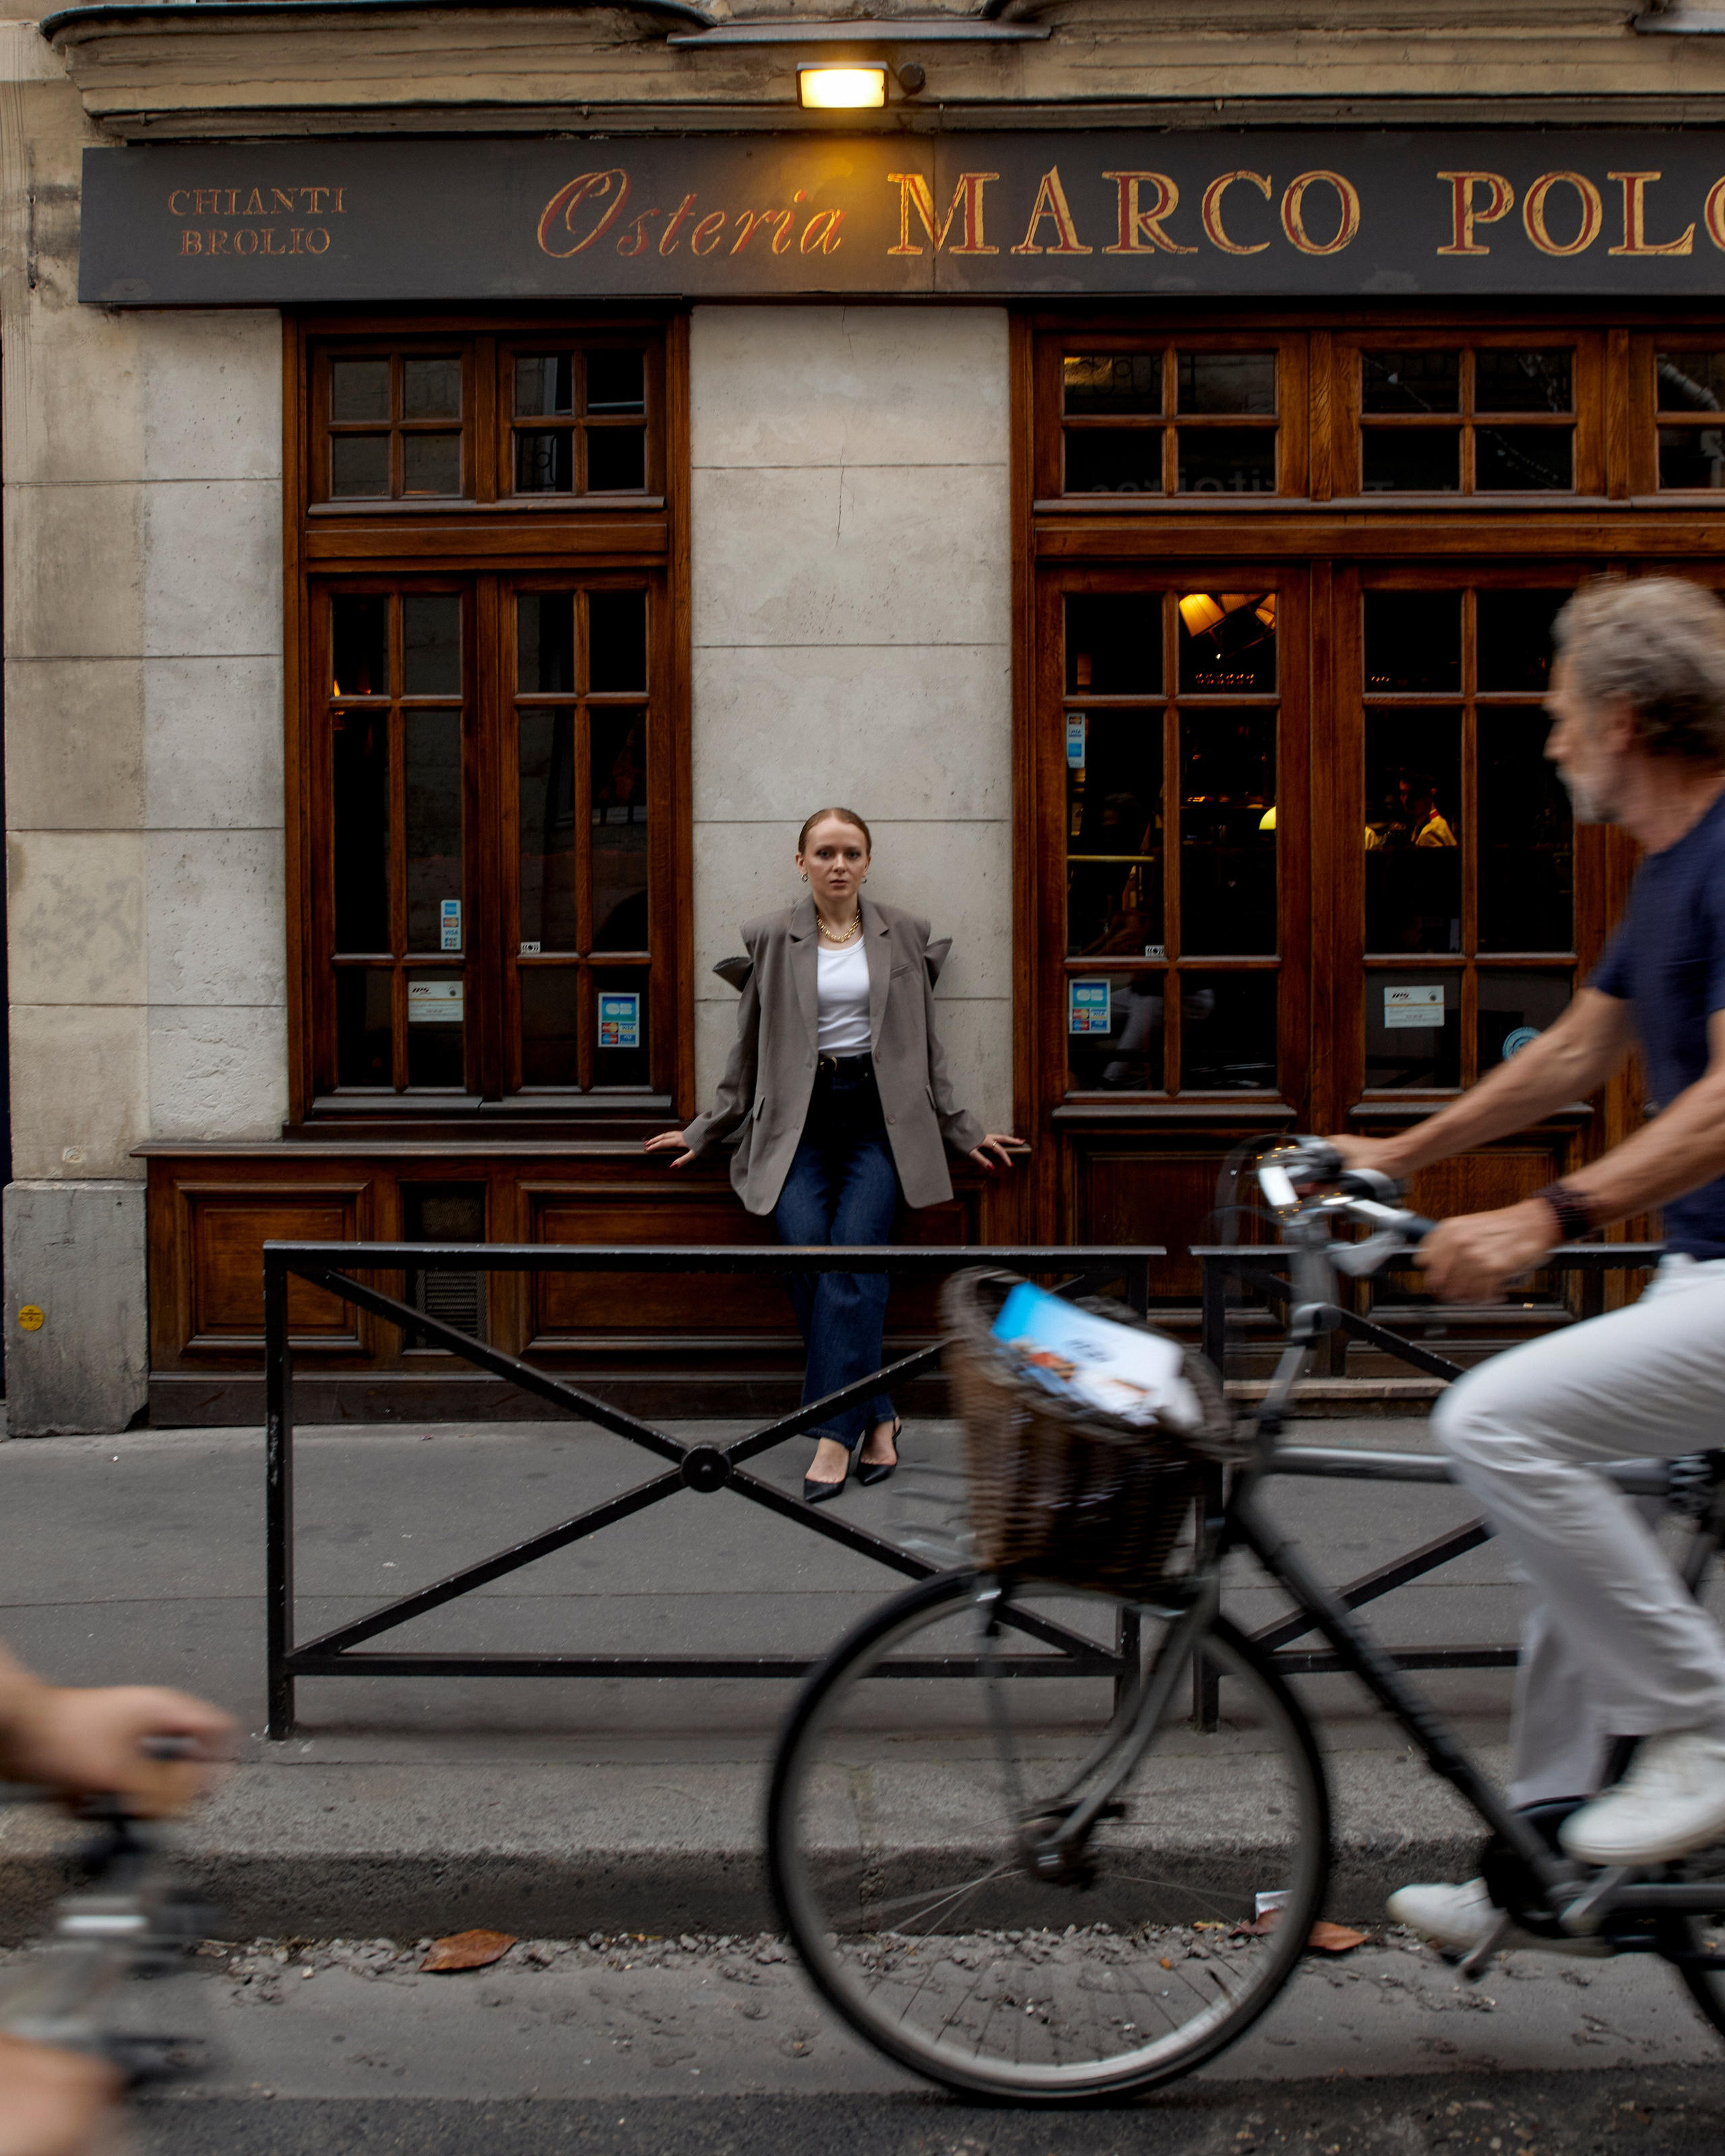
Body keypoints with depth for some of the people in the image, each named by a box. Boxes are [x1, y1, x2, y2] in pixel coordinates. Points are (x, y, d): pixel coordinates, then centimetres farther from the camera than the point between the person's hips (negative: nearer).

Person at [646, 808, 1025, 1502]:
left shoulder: (904, 935, 10)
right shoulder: (771, 938, 9)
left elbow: (925, 1047, 16)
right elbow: (749, 1052, 15)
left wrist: (964, 1132, 16)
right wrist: (703, 1132, 15)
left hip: (880, 1116, 0)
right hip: (799, 1119, 0)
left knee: (853, 1257, -17)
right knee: (807, 1255, -18)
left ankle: (835, 1435, -14)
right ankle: (876, 1418, -6)